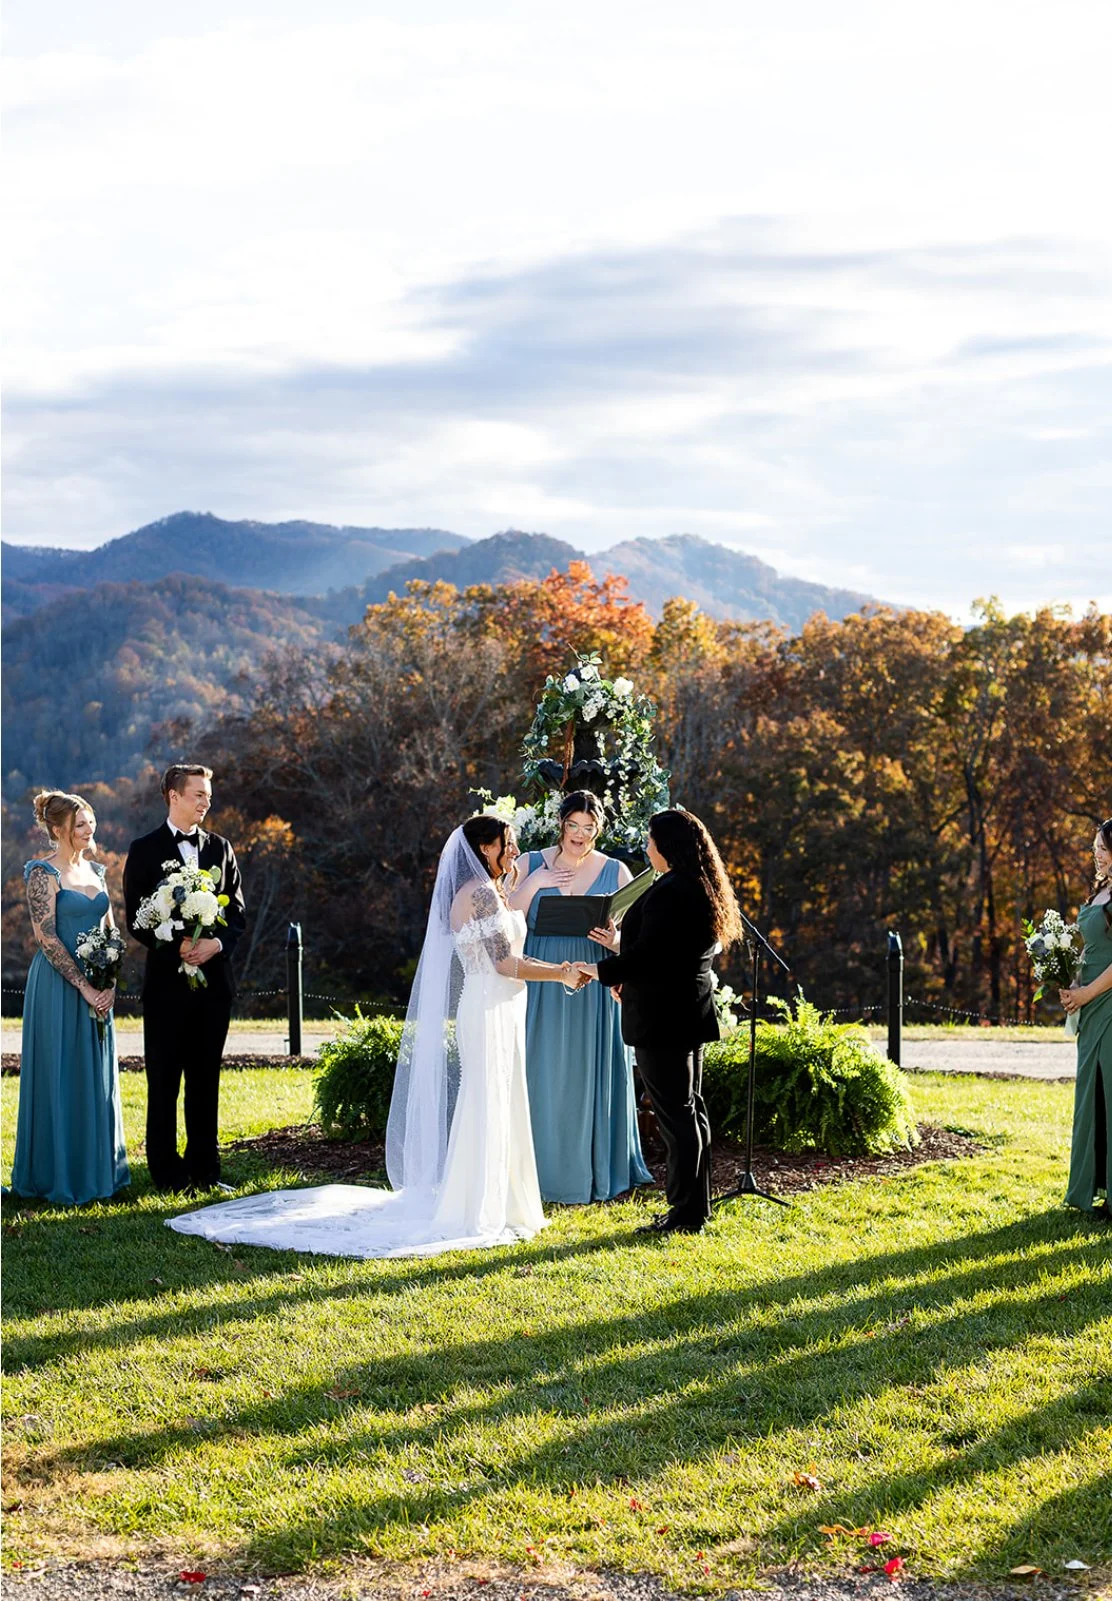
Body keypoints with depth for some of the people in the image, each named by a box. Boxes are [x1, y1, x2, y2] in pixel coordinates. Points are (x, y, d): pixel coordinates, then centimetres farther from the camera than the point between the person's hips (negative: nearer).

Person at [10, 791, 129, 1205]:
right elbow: (47, 938, -15)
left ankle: (96, 1168, 20)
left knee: (97, 1077, 10)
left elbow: (110, 931, 13)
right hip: (59, 986, -7)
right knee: (60, 1077, -1)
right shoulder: (44, 872, -10)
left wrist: (109, 984, -1)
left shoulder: (94, 869, 12)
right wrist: (84, 985, -15)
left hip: (96, 988, 7)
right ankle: (58, 1175, 7)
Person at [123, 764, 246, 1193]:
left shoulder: (220, 848, 12)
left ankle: (203, 1170, 14)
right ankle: (166, 1173, 6)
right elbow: (135, 918, -4)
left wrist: (216, 943, -10)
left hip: (213, 977, 4)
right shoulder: (145, 850, 0)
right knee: (164, 1081, 1)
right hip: (167, 978, -3)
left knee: (206, 1078, 8)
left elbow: (237, 912, 9)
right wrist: (175, 946, -17)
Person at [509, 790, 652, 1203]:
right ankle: (545, 1171, 8)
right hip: (543, 987, 0)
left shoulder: (614, 872, 5)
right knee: (544, 1077, 0)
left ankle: (596, 1172, 12)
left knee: (591, 1076, 3)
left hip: (593, 988, 0)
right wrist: (534, 884, -13)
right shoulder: (532, 865, 4)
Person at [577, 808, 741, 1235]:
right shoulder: (703, 890, 12)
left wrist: (601, 970, -8)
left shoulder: (669, 892, -19)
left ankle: (685, 1212, -1)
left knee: (676, 1114, -5)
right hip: (692, 1011, 10)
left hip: (662, 1017, -10)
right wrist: (621, 946, 25)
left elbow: (648, 956, -21)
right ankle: (695, 1207, 22)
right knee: (690, 1109, 15)